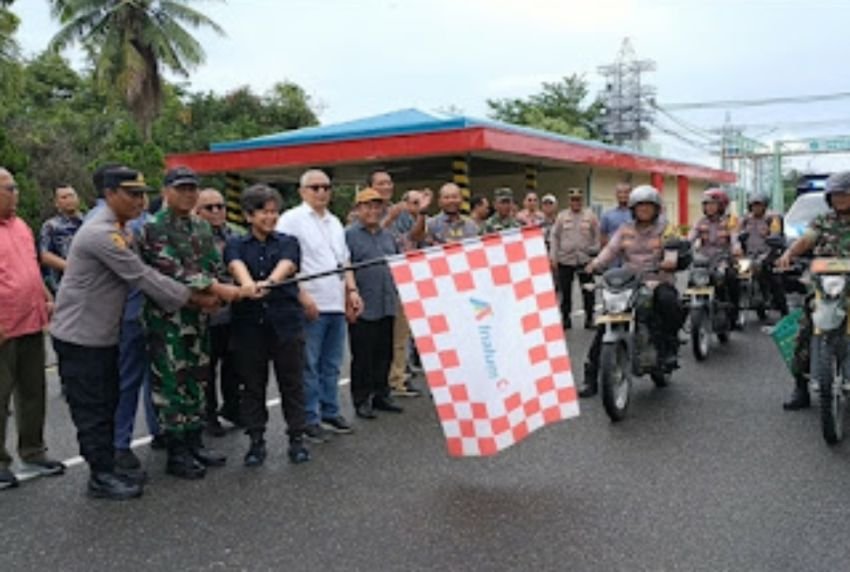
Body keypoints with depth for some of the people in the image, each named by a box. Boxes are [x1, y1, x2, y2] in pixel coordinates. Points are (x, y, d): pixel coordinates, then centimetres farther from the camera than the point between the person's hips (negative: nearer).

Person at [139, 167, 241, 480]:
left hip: (199, 314, 7)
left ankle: (194, 442, 25)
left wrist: (225, 289, -10)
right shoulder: (153, 227, -11)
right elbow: (172, 268, -22)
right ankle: (176, 453, 7)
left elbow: (216, 264, 12)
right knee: (171, 383, -2)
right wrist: (215, 288, -28)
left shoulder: (202, 227, 13)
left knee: (197, 379, 13)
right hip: (167, 316, -7)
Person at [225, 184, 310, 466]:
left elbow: (286, 265, -14)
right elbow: (236, 265, -16)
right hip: (248, 324, 0)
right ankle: (256, 441, 19)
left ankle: (297, 438, 17)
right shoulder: (236, 244, 7)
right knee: (252, 385, 7)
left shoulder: (288, 242, 8)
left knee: (292, 383, 6)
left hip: (286, 323, 0)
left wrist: (270, 281, -37)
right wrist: (247, 284, -39)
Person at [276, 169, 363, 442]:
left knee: (332, 365, 14)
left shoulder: (335, 223, 19)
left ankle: (330, 412, 25)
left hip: (337, 305, 7)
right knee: (309, 366, -1)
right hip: (310, 306, -7)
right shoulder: (291, 219, -4)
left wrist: (352, 290, 12)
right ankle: (310, 419, 7)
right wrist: (303, 295, -18)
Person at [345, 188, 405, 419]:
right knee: (362, 356, 0)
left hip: (387, 306, 6)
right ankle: (361, 400, 9)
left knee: (384, 354, 11)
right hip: (363, 308, -6)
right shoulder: (349, 235, -4)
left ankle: (381, 394, 23)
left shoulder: (387, 236, 17)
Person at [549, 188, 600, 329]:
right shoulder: (562, 216, 6)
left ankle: (589, 317, 12)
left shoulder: (590, 216, 5)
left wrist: (594, 252, 0)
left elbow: (597, 236, 7)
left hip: (585, 259, 0)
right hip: (565, 260, 1)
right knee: (565, 291, 4)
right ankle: (566, 317, 15)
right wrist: (553, 256, 0)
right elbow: (555, 236, 6)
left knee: (588, 291, 3)